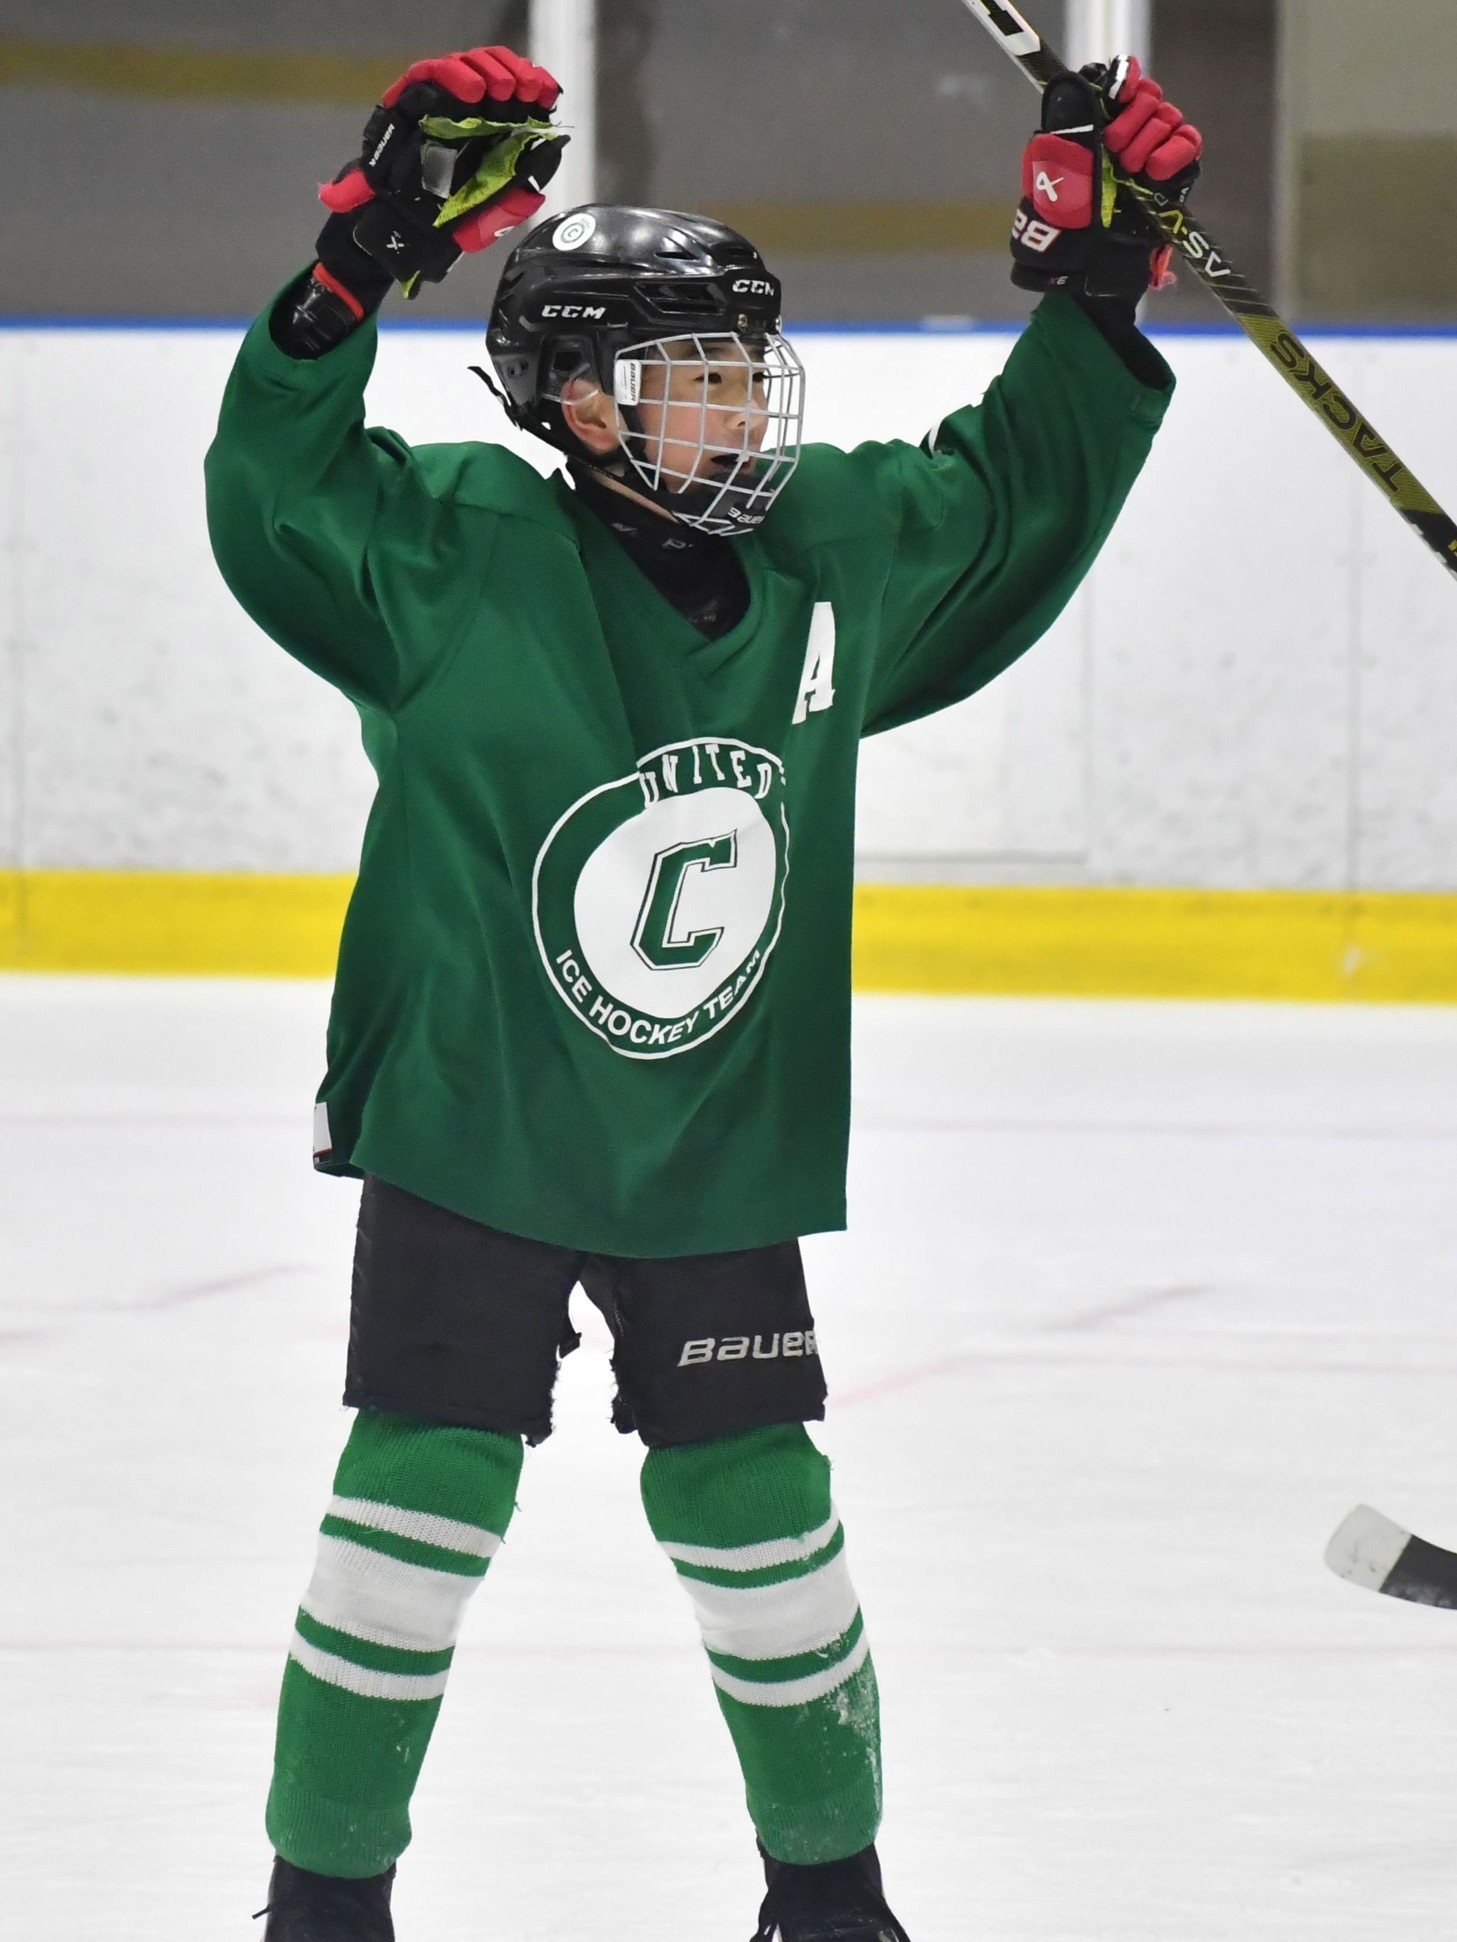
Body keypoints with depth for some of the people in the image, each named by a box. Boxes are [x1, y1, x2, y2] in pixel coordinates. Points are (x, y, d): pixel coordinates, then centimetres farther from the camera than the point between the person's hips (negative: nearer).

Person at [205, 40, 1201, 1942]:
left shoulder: (838, 558, 1)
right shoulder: (462, 560, -13)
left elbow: (1011, 500, 16)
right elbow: (279, 500, -22)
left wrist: (1095, 299, 9)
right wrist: (359, 271, -32)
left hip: (718, 1170, 4)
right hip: (471, 1142, -4)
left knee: (760, 1511, 8)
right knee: (425, 1497, -5)